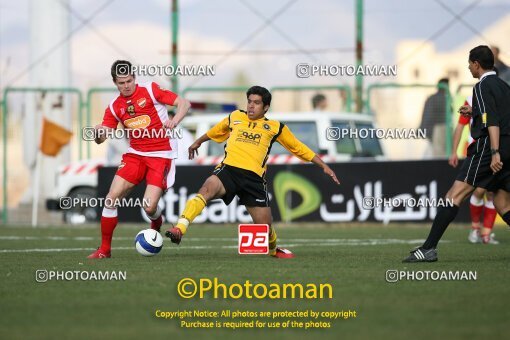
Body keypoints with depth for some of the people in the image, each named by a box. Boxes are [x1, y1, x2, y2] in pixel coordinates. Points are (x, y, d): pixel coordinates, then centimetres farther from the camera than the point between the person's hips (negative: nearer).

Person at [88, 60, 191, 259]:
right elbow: (101, 138, 2)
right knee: (112, 198, -10)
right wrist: (98, 133, -23)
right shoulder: (114, 107, 7)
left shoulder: (150, 90, -4)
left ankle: (156, 223, 25)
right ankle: (105, 249, 3)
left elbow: (183, 103, -5)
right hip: (135, 155, 4)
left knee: (149, 207, -15)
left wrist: (174, 121, -25)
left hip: (161, 156, -4)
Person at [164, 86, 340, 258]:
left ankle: (273, 249, 35)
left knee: (265, 225, 0)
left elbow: (299, 149, 23)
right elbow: (214, 132, 41)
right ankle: (179, 229, -45)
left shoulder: (275, 127, 16)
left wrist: (323, 166, 21)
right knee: (207, 189, -34)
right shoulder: (235, 117, 21)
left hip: (254, 177, 0)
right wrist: (198, 142, 55)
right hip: (228, 170, 0)